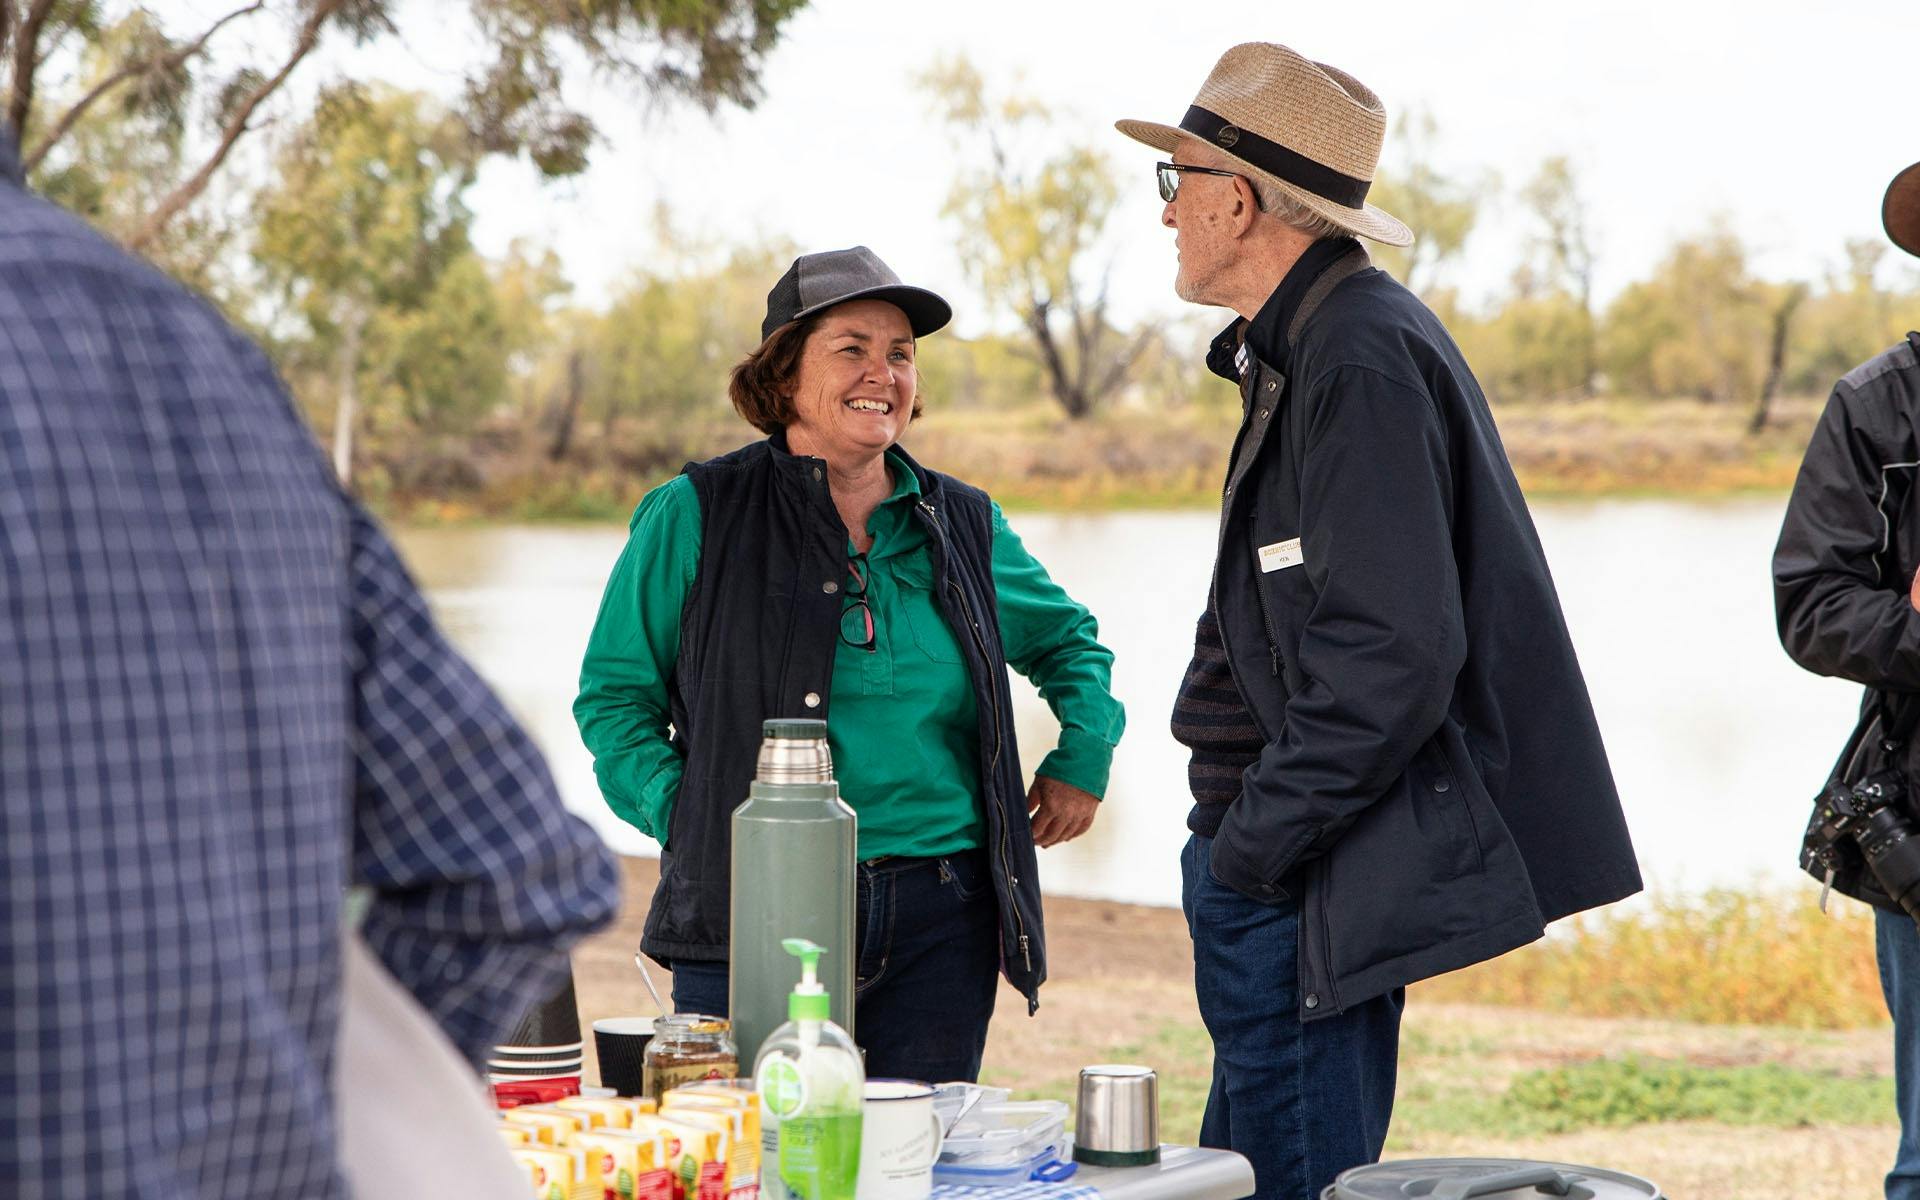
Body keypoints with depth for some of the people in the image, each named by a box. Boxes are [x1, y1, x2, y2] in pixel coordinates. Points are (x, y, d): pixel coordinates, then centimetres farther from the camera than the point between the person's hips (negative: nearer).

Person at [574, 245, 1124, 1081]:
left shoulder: (963, 526, 13)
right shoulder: (695, 517, 3)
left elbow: (1070, 642, 30)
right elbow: (613, 693, 7)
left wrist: (1085, 757, 15)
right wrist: (681, 811, -6)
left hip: (938, 924, 3)